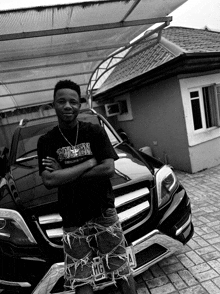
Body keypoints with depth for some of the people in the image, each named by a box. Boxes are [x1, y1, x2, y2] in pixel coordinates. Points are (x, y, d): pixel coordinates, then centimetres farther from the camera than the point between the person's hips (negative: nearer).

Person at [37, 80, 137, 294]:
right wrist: (89, 163, -15)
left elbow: (108, 169, -14)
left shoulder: (95, 132, -4)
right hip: (73, 221, 1)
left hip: (104, 213, 0)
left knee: (122, 272, 13)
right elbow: (49, 181, -14)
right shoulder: (46, 141, -2)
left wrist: (64, 173, -14)